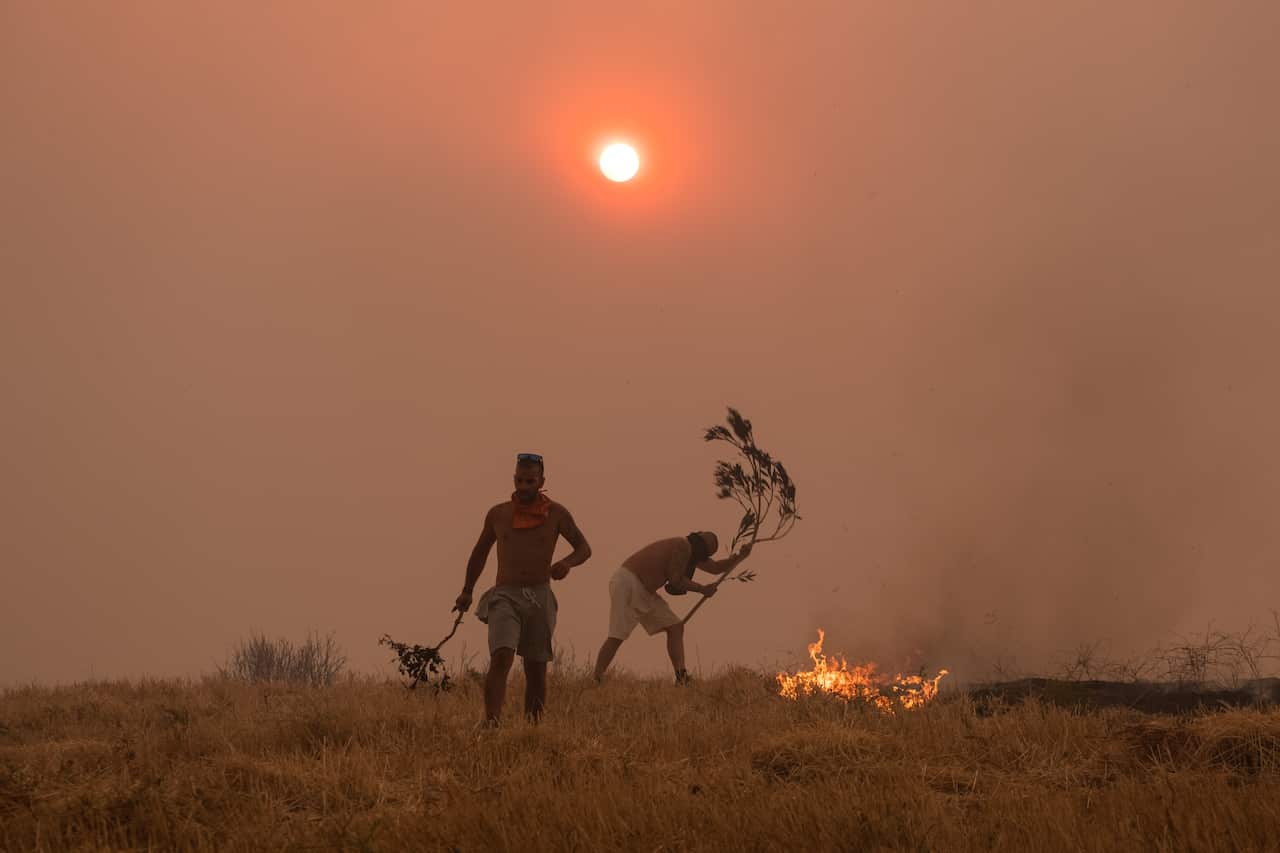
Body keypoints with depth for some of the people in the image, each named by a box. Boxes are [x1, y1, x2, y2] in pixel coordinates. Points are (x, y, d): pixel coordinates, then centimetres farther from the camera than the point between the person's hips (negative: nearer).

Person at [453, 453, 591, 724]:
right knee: (501, 658, -22)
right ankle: (490, 724, -31)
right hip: (505, 597, -1)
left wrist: (567, 563, -16)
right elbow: (480, 551, 21)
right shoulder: (497, 514, 6)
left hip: (539, 598, 1)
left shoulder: (556, 513, 2)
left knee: (536, 670, 6)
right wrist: (467, 591, 25)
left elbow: (584, 548, 6)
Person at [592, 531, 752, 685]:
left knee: (675, 627, 5)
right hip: (626, 584, -11)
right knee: (618, 636, -20)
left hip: (643, 591, 11)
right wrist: (702, 589, -3)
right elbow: (676, 581, -14)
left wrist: (740, 557, 8)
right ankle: (595, 683, -23)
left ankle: (682, 679, 1)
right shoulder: (683, 547, -15)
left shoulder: (690, 550, 15)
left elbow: (717, 568, 21)